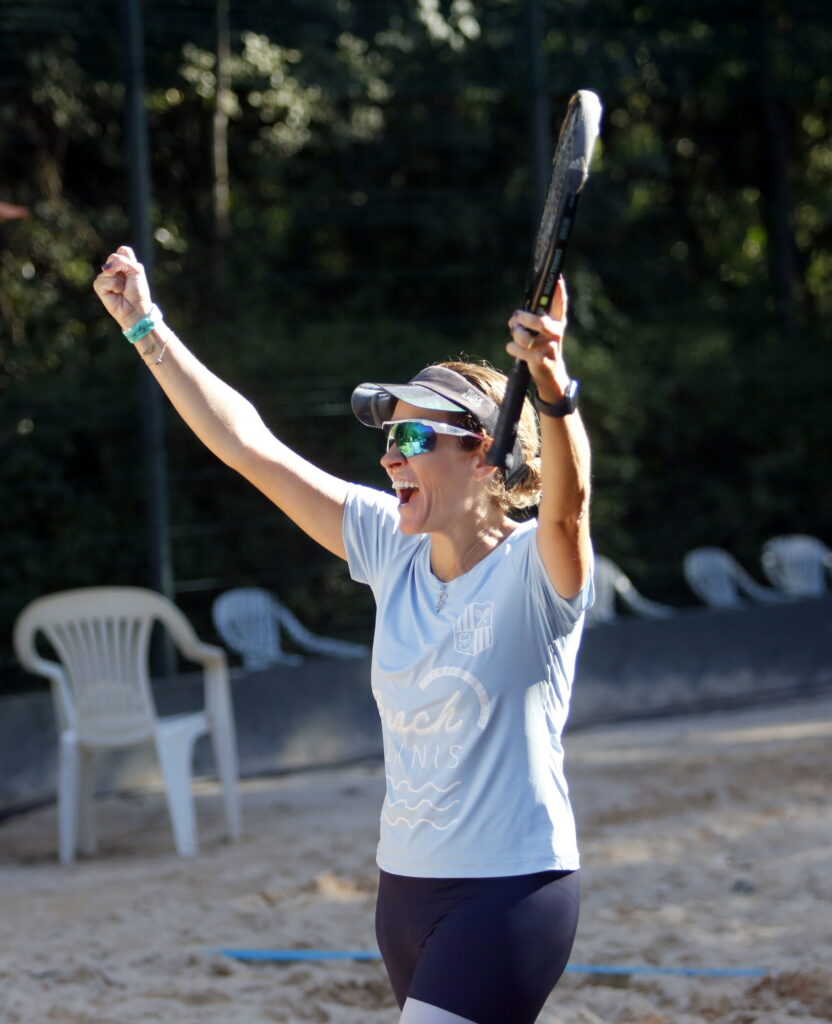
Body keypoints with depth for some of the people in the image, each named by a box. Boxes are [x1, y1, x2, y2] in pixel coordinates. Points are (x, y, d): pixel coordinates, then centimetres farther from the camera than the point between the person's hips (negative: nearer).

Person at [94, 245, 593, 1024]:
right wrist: (146, 327, 5)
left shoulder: (533, 568, -12)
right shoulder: (392, 548, 4)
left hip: (510, 894, -7)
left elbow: (567, 502, -36)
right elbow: (249, 444, 6)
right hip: (405, 888, 7)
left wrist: (552, 389, -55)